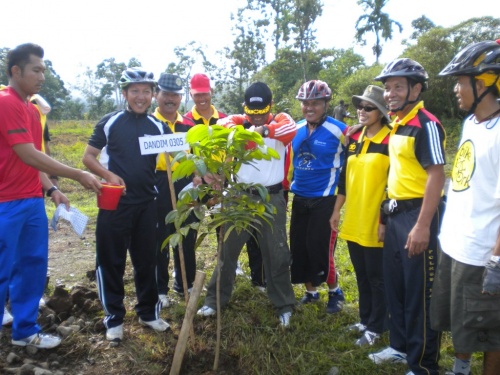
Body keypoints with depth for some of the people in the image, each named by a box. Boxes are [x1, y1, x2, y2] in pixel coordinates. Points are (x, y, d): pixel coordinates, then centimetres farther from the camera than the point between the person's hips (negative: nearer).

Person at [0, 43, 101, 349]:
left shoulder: (31, 109, 14)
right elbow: (28, 155, -21)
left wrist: (51, 189, 8)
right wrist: (78, 175, -20)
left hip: (33, 202, 9)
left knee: (33, 266, 13)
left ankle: (25, 330, 26)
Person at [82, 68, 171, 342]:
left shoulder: (159, 127, 7)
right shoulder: (110, 122, -1)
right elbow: (88, 157, 1)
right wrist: (109, 175, -17)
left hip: (147, 204, 3)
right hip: (114, 202, -2)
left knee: (146, 260, 12)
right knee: (110, 261, 5)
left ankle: (148, 312, 27)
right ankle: (114, 317, 20)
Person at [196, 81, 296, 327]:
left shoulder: (280, 121, -1)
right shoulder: (239, 121, 3)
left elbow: (292, 130, -25)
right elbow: (222, 124, -18)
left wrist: (265, 130, -43)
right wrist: (233, 128, -41)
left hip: (272, 198, -1)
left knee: (276, 253, 8)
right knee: (228, 249, 11)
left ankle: (284, 306, 25)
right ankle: (215, 299, 28)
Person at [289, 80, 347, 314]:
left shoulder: (339, 131, -10)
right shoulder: (295, 130, 6)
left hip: (324, 200, -5)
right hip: (299, 199, 6)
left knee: (319, 248, -3)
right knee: (299, 248, 9)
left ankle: (335, 292, 21)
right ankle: (310, 291, 28)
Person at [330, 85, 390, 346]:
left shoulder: (390, 141, -10)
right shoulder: (354, 139, 10)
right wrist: (337, 210, 13)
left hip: (375, 223, -6)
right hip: (353, 221, 7)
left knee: (377, 277, 7)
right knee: (361, 275, 17)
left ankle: (376, 327, 21)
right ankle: (365, 320, 32)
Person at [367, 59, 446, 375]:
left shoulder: (426, 125, -14)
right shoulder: (397, 126, 13)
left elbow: (436, 175, -20)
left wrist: (423, 225, -23)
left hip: (418, 214, -9)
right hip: (396, 213, 9)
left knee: (419, 293, 1)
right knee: (395, 286, 18)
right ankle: (401, 346, 35)